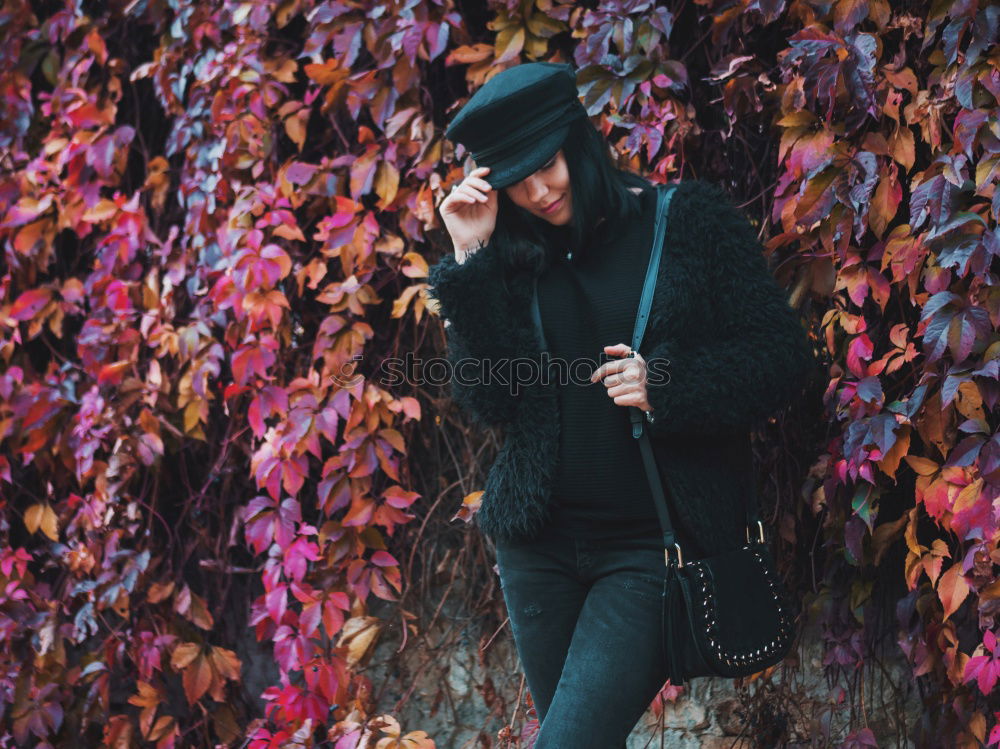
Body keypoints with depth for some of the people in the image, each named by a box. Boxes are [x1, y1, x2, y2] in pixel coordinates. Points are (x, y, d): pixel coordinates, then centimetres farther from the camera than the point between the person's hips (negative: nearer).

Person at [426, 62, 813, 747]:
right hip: (540, 545, 4)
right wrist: (470, 260, -7)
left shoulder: (689, 220, -2)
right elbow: (489, 402, -2)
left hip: (653, 547, -4)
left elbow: (783, 354, -4)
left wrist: (665, 385, -18)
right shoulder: (517, 257, 7)